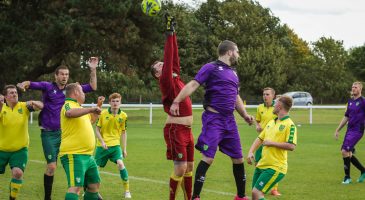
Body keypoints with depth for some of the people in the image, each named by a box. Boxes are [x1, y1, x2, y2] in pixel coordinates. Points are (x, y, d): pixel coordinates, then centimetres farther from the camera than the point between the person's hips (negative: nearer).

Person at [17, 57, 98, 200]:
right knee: (51, 167, -7)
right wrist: (24, 84, -43)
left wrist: (93, 70, -6)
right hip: (49, 134, -4)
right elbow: (32, 84, -19)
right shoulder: (48, 87, -4)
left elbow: (92, 87, 6)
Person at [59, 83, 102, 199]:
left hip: (87, 155, 10)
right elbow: (70, 113, -36)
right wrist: (91, 109, -31)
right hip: (74, 155, -10)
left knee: (94, 184, 21)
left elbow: (91, 119, 41)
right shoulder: (69, 105, -9)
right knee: (76, 187, -22)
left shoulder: (78, 107, 22)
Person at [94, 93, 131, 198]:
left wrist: (124, 148, 7)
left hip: (115, 144, -1)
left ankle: (127, 190, -11)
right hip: (102, 145, 1)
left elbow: (123, 132, 8)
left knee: (120, 163, -23)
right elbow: (97, 129, 2)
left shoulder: (123, 116, -1)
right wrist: (102, 141, -12)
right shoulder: (103, 114, -6)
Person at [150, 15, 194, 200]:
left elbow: (175, 58, 10)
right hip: (175, 130, -8)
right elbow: (169, 59, -16)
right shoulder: (166, 80, -8)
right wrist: (169, 33, -16)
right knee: (180, 168, -10)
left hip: (186, 130, 8)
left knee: (189, 167, 10)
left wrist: (173, 33, 9)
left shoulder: (176, 77, 13)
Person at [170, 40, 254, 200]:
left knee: (238, 158, 9)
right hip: (214, 119, -7)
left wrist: (245, 115, 17)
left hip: (229, 120, 7)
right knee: (208, 158, -13)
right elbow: (193, 85, -13)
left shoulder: (233, 73, 19)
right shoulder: (211, 68, -5)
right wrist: (176, 102, -24)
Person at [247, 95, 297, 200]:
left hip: (275, 168, -8)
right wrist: (251, 152, 4)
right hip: (262, 164, 8)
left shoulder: (289, 125, -10)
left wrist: (272, 143, -16)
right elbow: (260, 138, 20)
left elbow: (291, 146, -20)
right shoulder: (271, 122, 15)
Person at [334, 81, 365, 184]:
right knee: (347, 153, 8)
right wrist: (338, 130, 21)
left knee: (345, 151, -15)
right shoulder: (350, 101, 13)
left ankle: (347, 177, -4)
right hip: (349, 129, 8)